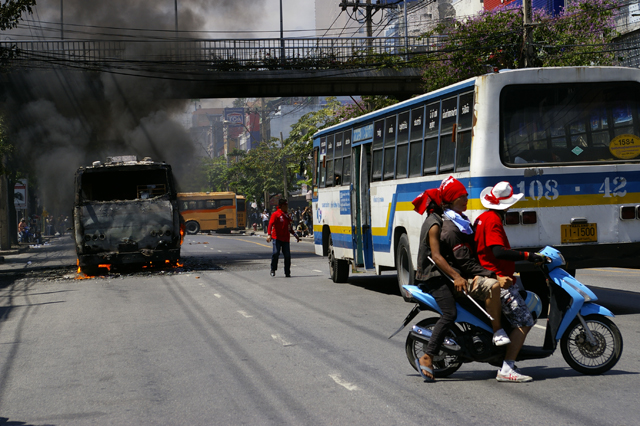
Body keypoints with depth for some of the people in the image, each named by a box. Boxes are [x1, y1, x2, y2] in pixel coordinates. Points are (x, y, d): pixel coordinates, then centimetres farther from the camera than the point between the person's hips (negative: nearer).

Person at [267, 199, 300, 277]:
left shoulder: (287, 216, 17)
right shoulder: (276, 214, -3)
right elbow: (270, 224, -12)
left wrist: (295, 235, 26)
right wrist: (269, 235, -25)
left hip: (285, 239, 5)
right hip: (277, 238, -5)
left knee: (287, 255, -1)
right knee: (276, 253, -17)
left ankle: (287, 273, 8)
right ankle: (273, 270, 3)